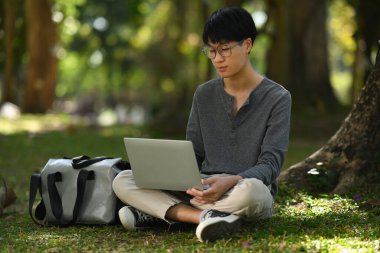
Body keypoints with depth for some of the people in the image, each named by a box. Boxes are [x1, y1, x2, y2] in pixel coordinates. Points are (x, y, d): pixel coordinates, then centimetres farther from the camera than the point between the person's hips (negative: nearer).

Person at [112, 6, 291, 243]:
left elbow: (270, 164, -10)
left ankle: (159, 210, -26)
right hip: (204, 190, 5)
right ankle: (207, 216, -29)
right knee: (123, 181, -15)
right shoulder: (204, 95, 11)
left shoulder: (277, 98, -3)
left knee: (248, 191, -43)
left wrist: (231, 181, -30)